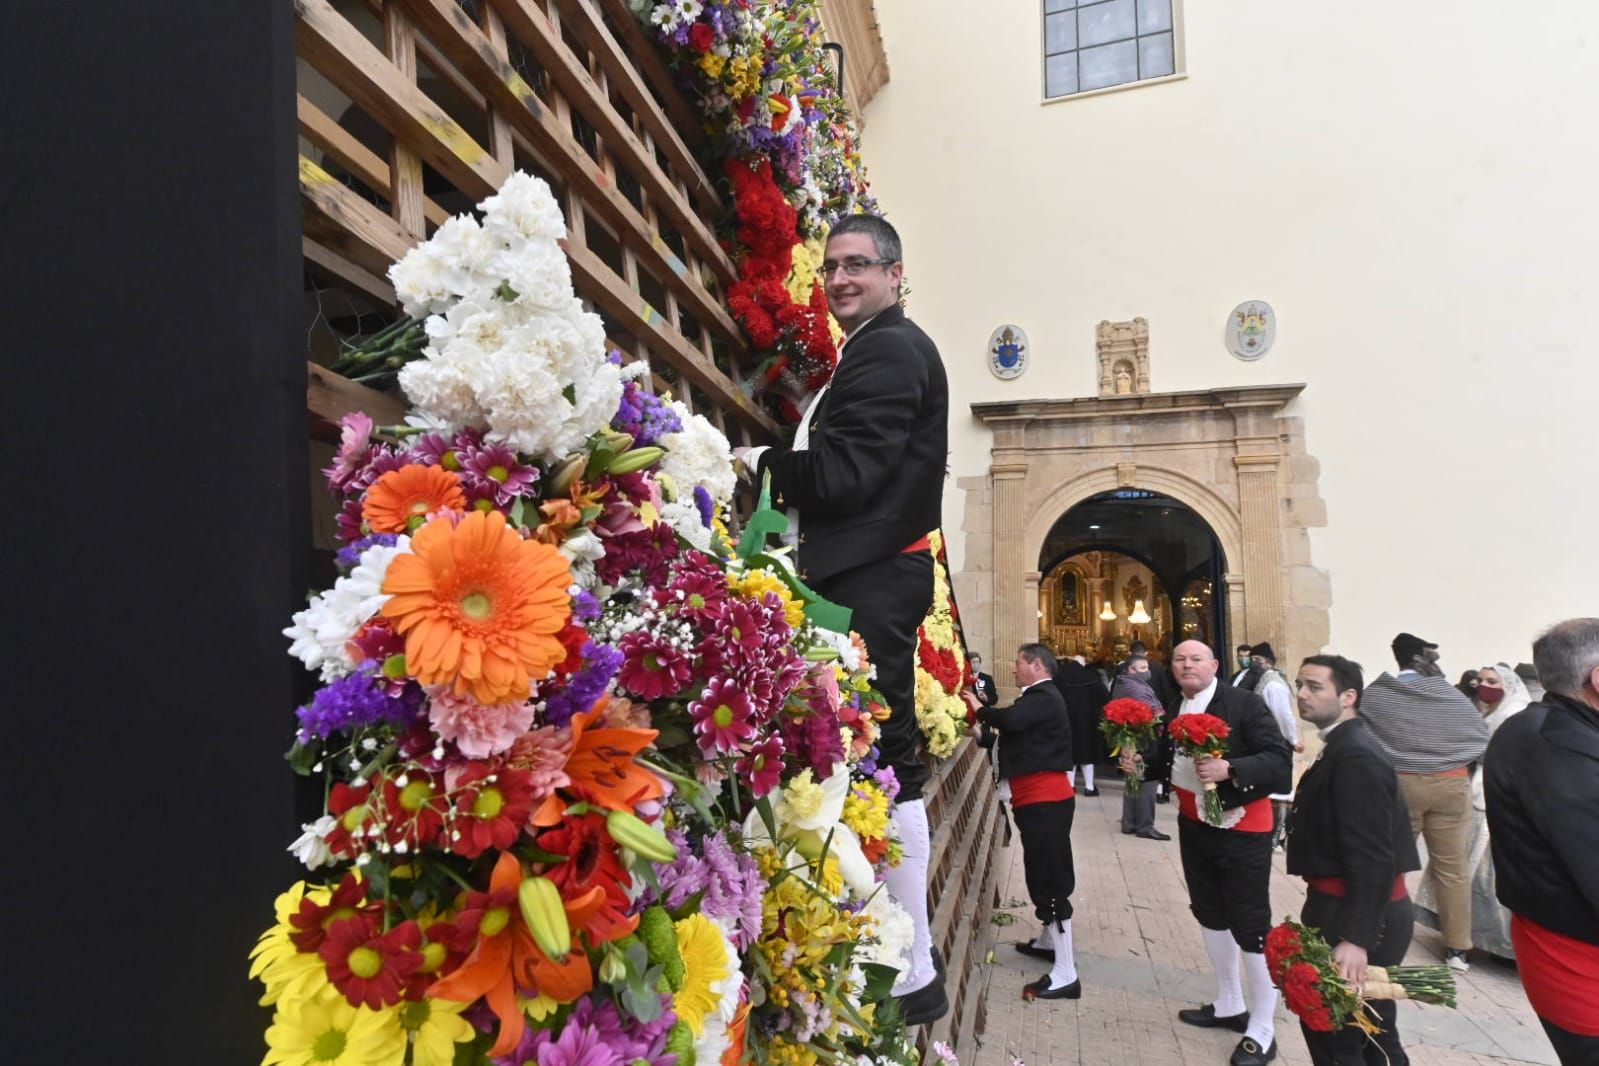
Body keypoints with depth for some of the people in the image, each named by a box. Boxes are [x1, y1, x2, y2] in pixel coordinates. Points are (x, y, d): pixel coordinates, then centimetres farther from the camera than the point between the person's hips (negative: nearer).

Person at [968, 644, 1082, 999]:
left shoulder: (1043, 697, -17)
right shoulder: (1040, 697, 16)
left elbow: (1010, 719, -33)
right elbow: (1017, 730, 13)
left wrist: (978, 709, -17)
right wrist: (985, 732, 3)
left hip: (1044, 798, -11)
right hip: (1040, 797, 11)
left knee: (1049, 879, -9)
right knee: (1047, 874, 22)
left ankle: (1065, 973, -5)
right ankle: (1050, 941, 38)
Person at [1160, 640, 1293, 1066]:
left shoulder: (1244, 703, -18)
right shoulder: (1175, 711, 3)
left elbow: (1280, 759, -23)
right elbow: (1170, 763, 10)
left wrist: (1230, 769, -35)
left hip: (1241, 830, -7)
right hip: (1193, 826, 7)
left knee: (1250, 925, 2)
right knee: (1210, 914, 20)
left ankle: (1262, 1030, 19)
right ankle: (1230, 1005, 39)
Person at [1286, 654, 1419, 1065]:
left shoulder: (1356, 756, -21)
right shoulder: (1345, 747, 10)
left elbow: (1372, 857, -26)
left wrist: (1356, 938, -27)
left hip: (1353, 913, -10)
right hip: (1356, 908, 10)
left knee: (1330, 1030, 2)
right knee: (1371, 1030, 22)